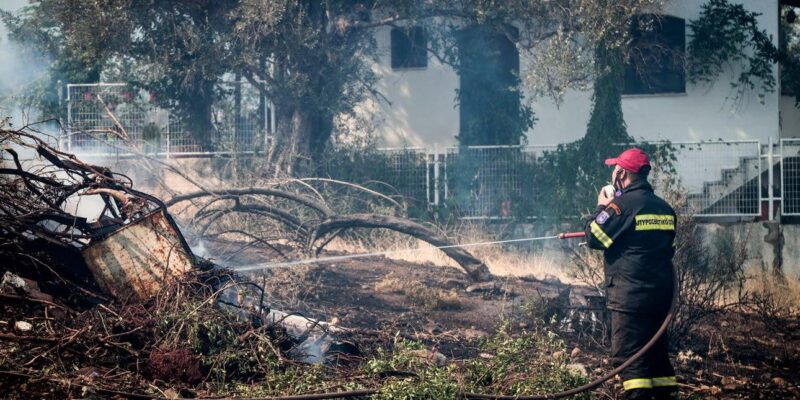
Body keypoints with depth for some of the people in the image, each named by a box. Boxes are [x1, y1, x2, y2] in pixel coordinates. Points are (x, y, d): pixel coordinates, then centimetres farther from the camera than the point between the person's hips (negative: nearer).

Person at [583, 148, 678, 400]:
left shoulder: (622, 204, -13)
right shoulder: (664, 208, 12)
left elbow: (593, 236, -10)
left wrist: (601, 207, 6)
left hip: (630, 295, -8)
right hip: (662, 293, 8)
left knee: (629, 356, -8)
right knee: (658, 353, 15)